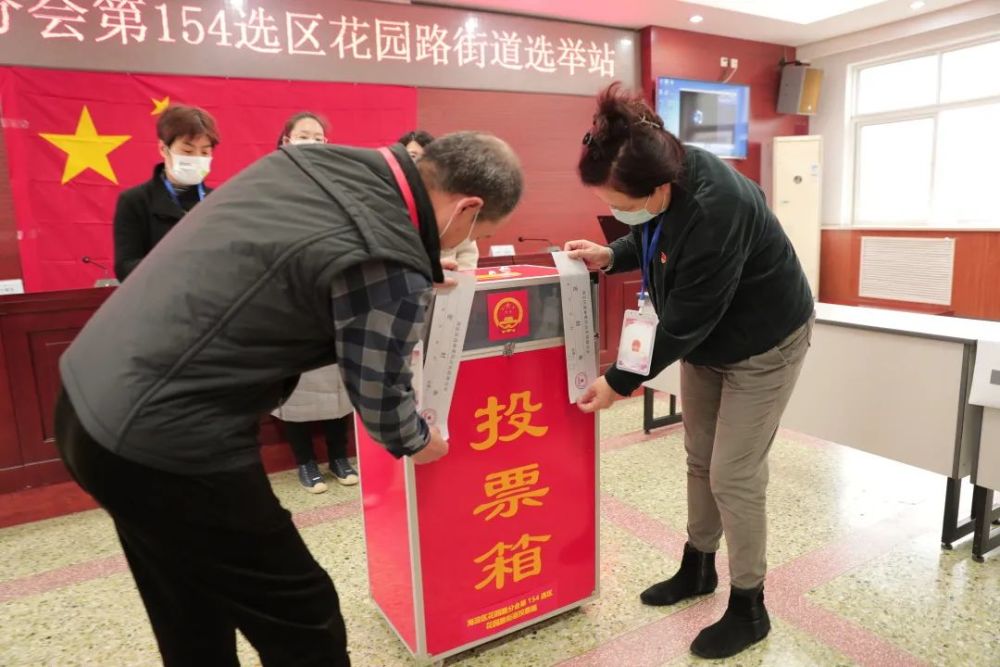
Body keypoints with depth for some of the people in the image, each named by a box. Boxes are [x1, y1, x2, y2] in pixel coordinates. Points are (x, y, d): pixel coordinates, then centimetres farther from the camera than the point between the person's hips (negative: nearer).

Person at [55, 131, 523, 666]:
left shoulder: (311, 159, 5)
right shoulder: (389, 264, -20)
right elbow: (381, 400, -5)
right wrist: (418, 441, 18)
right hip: (161, 440, -9)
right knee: (301, 623, 8)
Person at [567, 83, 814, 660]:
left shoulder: (715, 211, -38)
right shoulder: (664, 173, -13)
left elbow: (686, 321, -30)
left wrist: (620, 382, -21)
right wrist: (611, 256, -10)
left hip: (762, 344, -8)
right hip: (705, 338, 8)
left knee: (734, 476, -2)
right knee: (699, 459, 17)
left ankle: (749, 609, 20)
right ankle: (699, 567, 37)